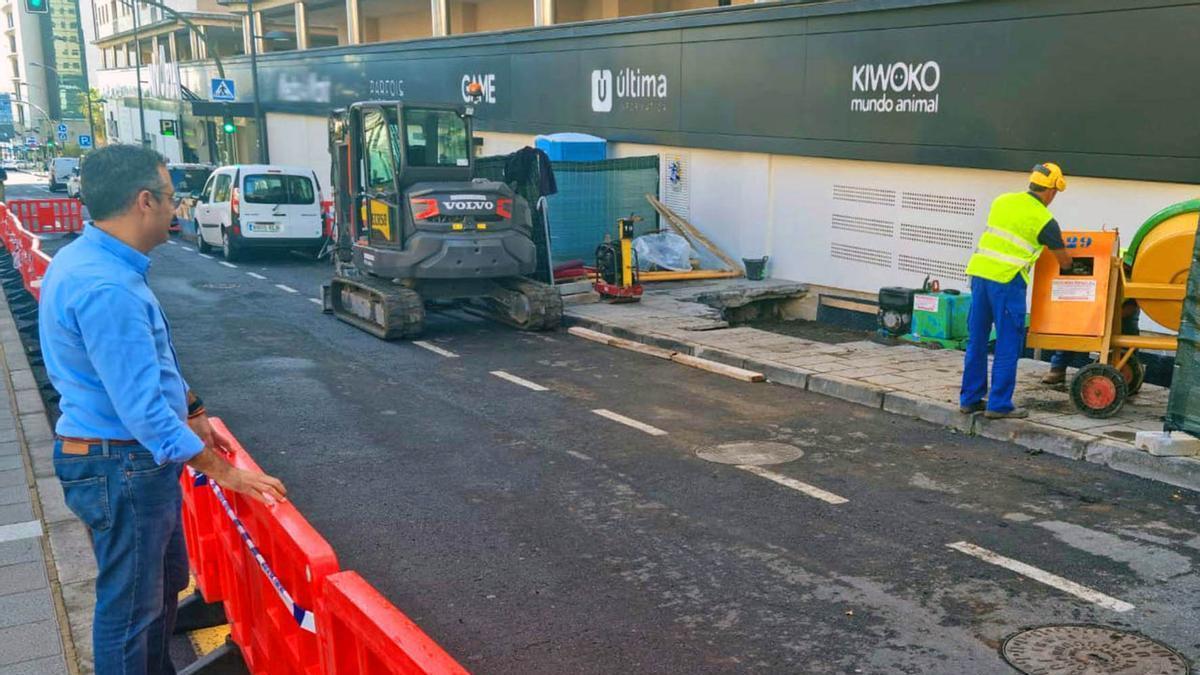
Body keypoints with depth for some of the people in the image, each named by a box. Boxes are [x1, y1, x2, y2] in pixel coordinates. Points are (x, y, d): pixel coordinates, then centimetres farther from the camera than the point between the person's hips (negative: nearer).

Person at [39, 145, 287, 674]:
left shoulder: (86, 259, 6)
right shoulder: (106, 287, -27)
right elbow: (142, 407, -27)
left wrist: (191, 412, 23)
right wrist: (222, 471, -20)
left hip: (134, 458, 10)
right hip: (122, 467, -10)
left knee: (165, 581, 24)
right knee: (130, 605, 5)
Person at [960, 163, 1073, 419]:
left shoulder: (1002, 201, 13)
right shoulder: (1044, 220, -1)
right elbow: (1064, 261, 11)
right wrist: (1068, 264, 33)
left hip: (979, 272, 6)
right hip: (1006, 280, -6)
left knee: (977, 340, 12)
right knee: (1008, 344, 2)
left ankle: (970, 399, 18)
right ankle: (999, 404, 5)